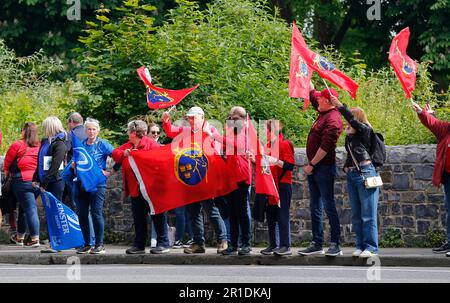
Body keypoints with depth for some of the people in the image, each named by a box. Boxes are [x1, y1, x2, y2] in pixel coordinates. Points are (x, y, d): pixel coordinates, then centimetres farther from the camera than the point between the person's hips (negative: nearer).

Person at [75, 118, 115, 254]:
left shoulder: (103, 145, -1)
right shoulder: (80, 145, 12)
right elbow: (75, 162, 23)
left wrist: (109, 172, -8)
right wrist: (74, 165, 1)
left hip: (97, 183, -5)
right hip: (82, 184, 5)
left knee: (96, 213, -8)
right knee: (82, 214, 4)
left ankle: (99, 245, -1)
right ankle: (86, 244, 14)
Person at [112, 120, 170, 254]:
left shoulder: (151, 144, -9)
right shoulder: (128, 145, 15)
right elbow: (115, 154, 8)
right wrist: (124, 153, -11)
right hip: (135, 189, 8)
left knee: (157, 216, -1)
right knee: (138, 218, 11)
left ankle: (163, 243, 3)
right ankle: (139, 245, 18)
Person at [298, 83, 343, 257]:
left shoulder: (333, 119, -16)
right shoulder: (324, 113, 12)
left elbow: (325, 146, -22)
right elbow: (312, 95, 29)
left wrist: (312, 164, -19)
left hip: (324, 167, -10)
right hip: (314, 168, 10)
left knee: (328, 206, -8)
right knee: (315, 206, 10)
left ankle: (335, 245, -7)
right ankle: (317, 244, 14)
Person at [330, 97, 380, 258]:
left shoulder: (365, 130, -4)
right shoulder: (349, 134, 14)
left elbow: (353, 121, -20)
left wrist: (340, 106, -22)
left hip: (365, 173, -8)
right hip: (351, 175, 8)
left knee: (368, 213, -6)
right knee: (356, 214, 9)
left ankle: (371, 247, -5)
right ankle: (361, 246, 15)